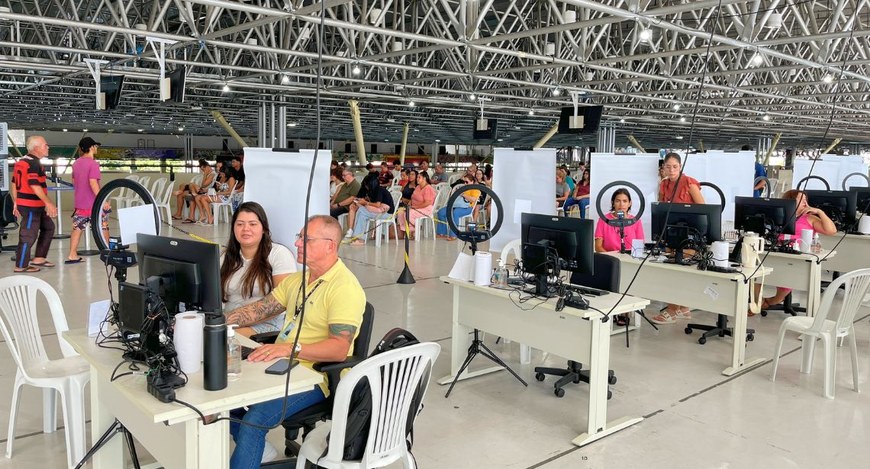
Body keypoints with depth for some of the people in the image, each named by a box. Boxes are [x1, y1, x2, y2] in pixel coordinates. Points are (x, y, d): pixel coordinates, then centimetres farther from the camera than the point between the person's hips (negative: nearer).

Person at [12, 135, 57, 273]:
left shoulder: (21, 161, 15)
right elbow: (35, 186, -24)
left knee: (48, 227, 17)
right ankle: (21, 266, 4)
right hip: (31, 206, -10)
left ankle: (38, 258, 21)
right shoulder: (33, 163, -17)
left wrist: (16, 202, 23)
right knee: (28, 235, -3)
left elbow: (14, 184, 18)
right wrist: (48, 203, -24)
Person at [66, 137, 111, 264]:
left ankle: (72, 256, 4)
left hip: (79, 203, 7)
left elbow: (74, 181, 20)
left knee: (77, 228, 8)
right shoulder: (93, 164, -16)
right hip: (93, 203, -7)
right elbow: (93, 183, -24)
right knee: (103, 227, 9)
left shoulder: (76, 163, 9)